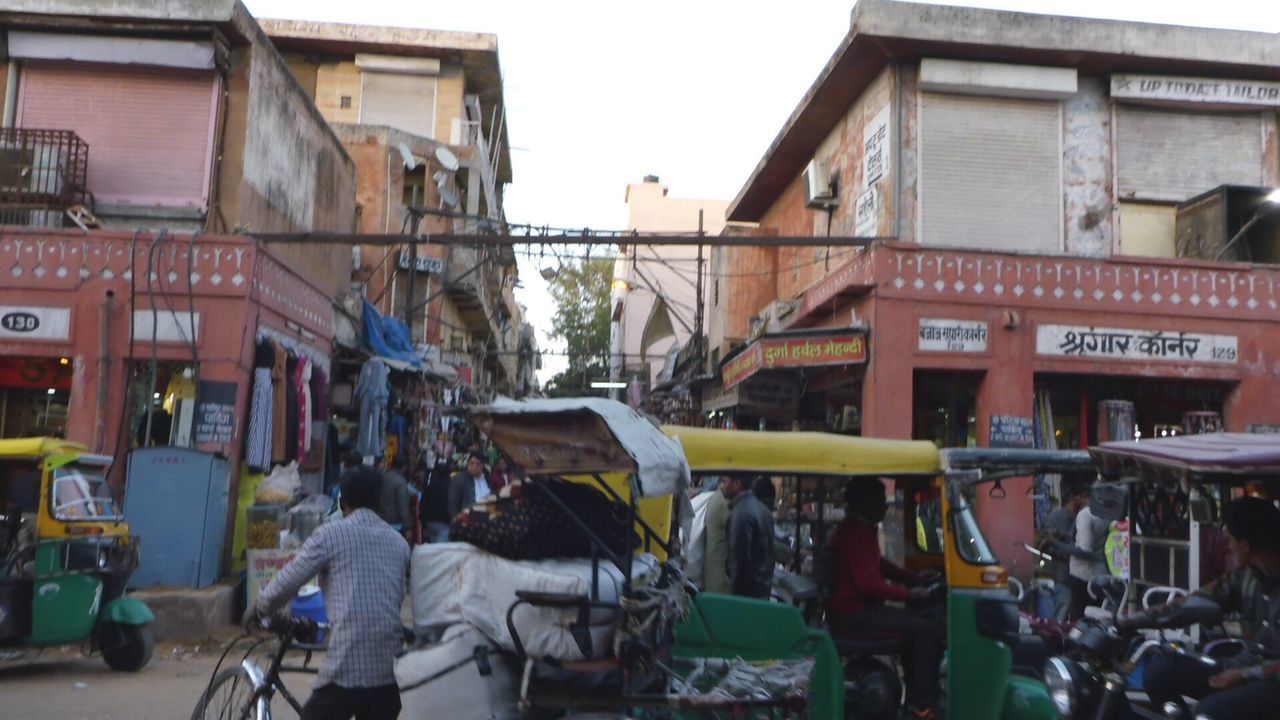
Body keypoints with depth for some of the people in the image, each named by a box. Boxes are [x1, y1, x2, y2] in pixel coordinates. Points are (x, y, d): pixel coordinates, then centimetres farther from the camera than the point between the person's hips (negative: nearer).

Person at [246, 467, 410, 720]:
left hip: (347, 666, -5)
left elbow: (287, 582, 0)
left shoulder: (331, 534, -1)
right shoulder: (399, 542, 13)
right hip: (390, 668, 5)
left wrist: (258, 609, 19)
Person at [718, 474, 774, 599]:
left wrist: (734, 593, -15)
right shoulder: (761, 509, 11)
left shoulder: (741, 514, -18)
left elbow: (740, 560, -20)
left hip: (748, 590, -9)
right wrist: (766, 582, 19)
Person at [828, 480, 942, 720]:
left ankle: (914, 699, 23)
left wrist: (915, 579, 14)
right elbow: (869, 583, -26)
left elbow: (879, 565, 24)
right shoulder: (856, 534, -20)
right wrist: (910, 594, -16)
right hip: (854, 615, -11)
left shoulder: (861, 529, 15)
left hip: (859, 608, 11)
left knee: (916, 623, 21)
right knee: (928, 630, -14)